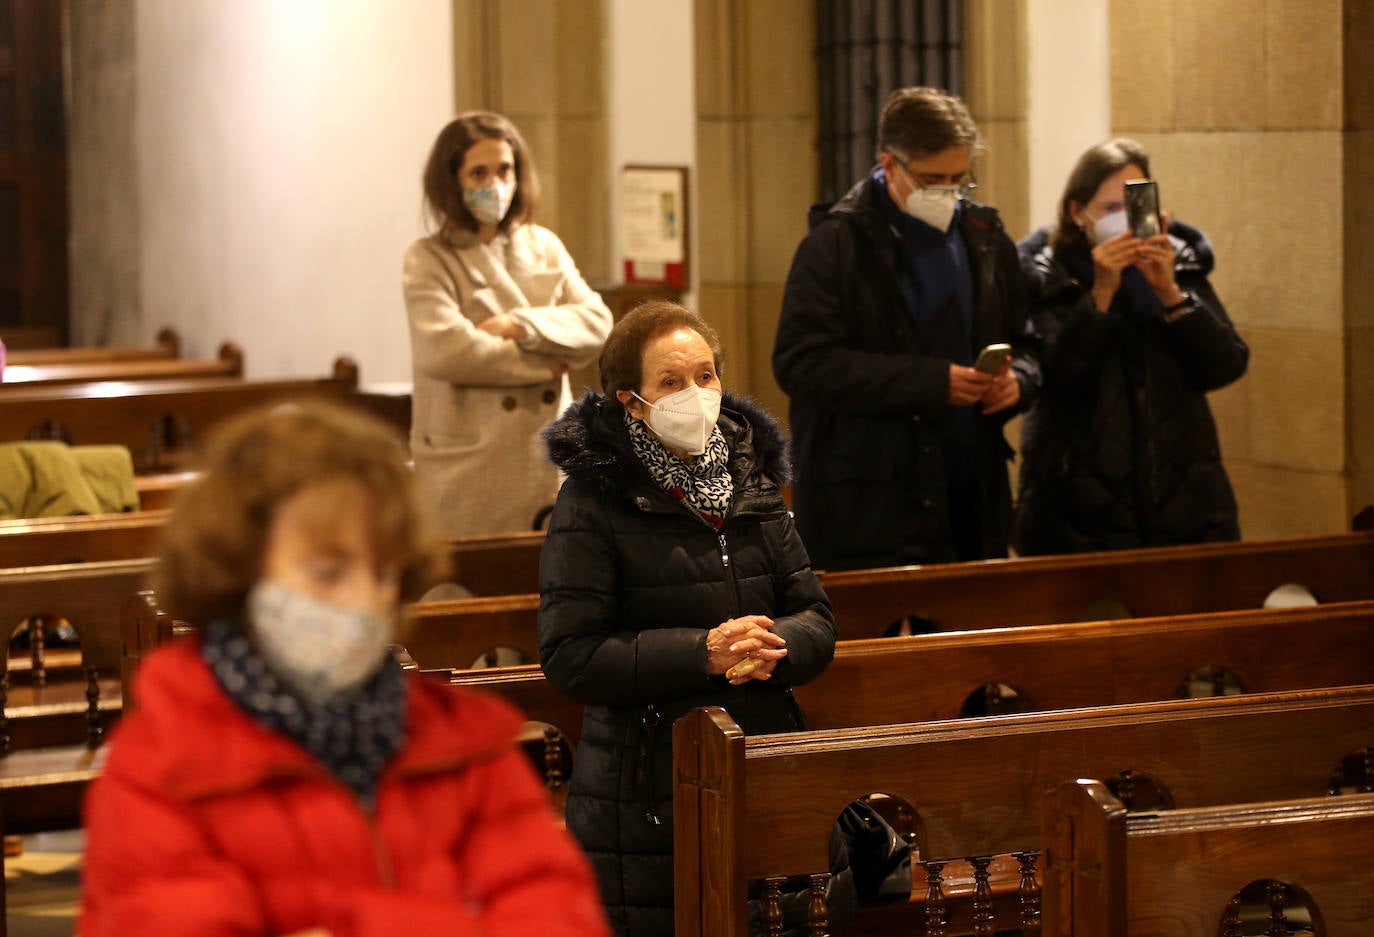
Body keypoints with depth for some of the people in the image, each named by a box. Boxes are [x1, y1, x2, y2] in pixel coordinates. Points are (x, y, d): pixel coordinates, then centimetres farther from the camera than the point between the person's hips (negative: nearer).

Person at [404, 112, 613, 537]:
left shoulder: (543, 247, 14)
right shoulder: (429, 260, -1)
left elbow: (597, 324, 3)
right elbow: (444, 351, -16)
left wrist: (521, 326, -13)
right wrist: (543, 363, -8)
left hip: (548, 459, 4)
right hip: (470, 466, -4)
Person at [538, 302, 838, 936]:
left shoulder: (752, 484, 11)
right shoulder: (592, 502, -7)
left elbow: (816, 621, 9)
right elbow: (570, 658, -13)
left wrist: (771, 648, -14)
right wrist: (703, 652, -21)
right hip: (643, 802, -5)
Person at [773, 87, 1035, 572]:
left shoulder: (986, 239, 13)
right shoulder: (836, 244, -6)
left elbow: (1024, 344, 23)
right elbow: (799, 363, -14)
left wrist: (1016, 378, -3)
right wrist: (929, 382, -19)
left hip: (973, 500, 6)